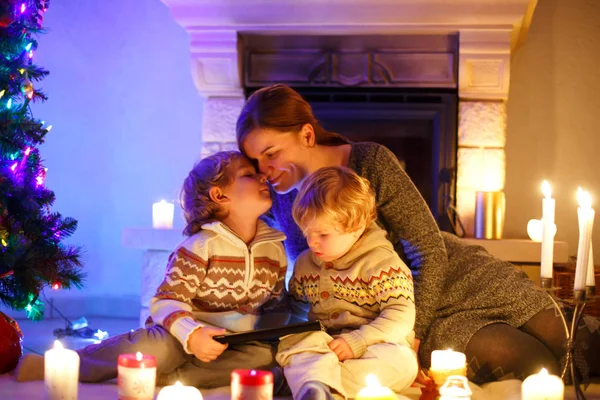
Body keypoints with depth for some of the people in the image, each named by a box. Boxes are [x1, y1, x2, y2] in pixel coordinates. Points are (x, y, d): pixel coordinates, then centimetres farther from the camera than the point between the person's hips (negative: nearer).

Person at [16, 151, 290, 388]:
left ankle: (168, 377, -28)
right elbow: (167, 299, -17)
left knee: (267, 353, -26)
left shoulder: (275, 249, 3)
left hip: (234, 343, 5)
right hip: (187, 336, -5)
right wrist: (191, 334, -35)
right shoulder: (201, 247, -13)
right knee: (152, 349, -36)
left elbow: (277, 306, 13)